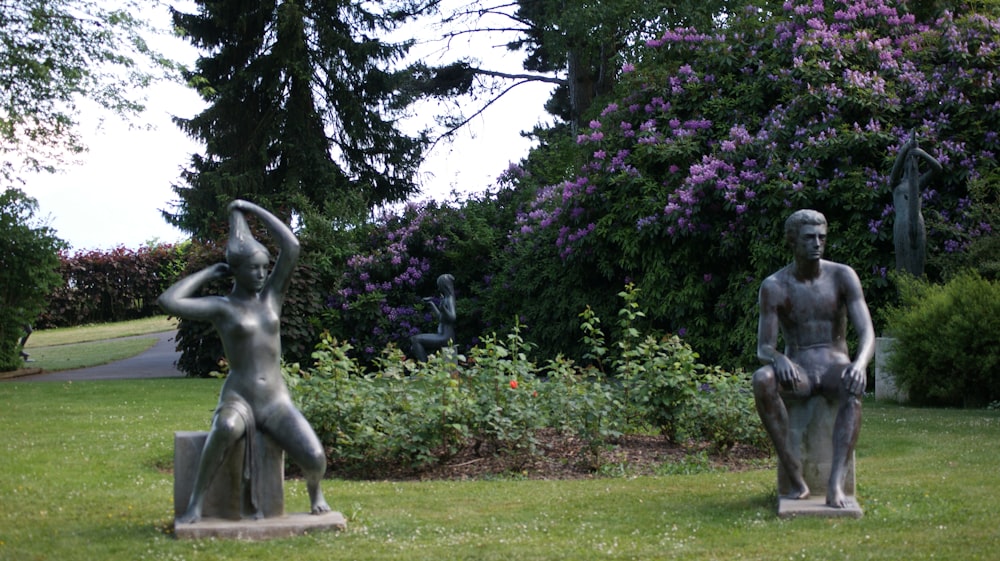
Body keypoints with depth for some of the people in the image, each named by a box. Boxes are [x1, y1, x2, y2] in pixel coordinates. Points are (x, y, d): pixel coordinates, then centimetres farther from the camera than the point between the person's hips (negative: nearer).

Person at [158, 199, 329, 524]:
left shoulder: (271, 296, 11)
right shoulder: (221, 307, 1)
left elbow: (292, 248, 2)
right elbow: (168, 302, -15)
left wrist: (253, 210, 5)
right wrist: (208, 273, -1)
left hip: (277, 403, 3)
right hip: (238, 401, -3)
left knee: (315, 458, -21)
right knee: (227, 428, -42)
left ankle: (315, 490, 17)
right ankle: (196, 502, -28)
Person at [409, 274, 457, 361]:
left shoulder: (450, 299, -12)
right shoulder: (446, 298, 15)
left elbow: (452, 318, -25)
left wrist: (443, 307, -40)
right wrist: (432, 303, 34)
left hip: (446, 337, -10)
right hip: (441, 335, 10)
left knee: (415, 340, -16)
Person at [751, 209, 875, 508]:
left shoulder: (843, 276, -3)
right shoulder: (773, 286, -3)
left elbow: (867, 334, -12)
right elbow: (763, 349, -6)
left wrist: (859, 364, -35)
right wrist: (780, 360, -32)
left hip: (835, 368, 0)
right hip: (798, 373, 1)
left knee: (852, 389, -39)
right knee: (762, 379, -36)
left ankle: (835, 483, -49)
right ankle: (795, 478, -33)